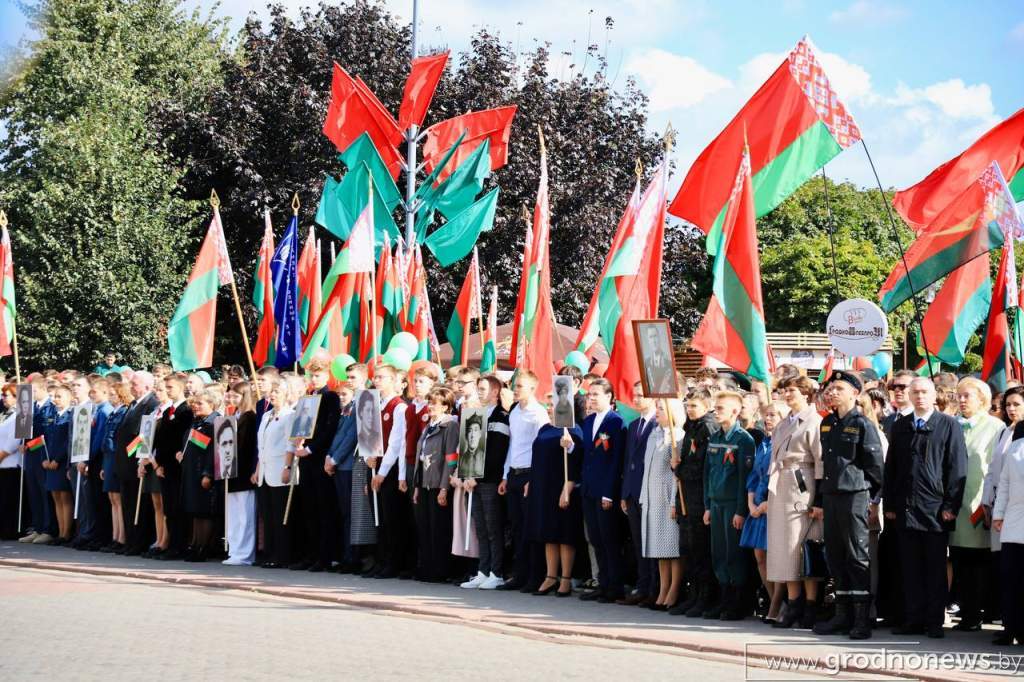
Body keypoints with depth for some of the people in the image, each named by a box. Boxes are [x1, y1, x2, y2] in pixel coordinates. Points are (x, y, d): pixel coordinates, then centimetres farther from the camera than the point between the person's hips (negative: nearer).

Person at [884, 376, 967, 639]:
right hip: (905, 509, 4)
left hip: (936, 509, -4)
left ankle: (935, 621, 7)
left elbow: (957, 468, -3)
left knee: (935, 567, 2)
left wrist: (951, 506, -9)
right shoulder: (900, 426, 13)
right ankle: (913, 619, 11)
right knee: (910, 567, 6)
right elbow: (891, 467, 15)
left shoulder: (949, 426, 0)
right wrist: (890, 504, 8)